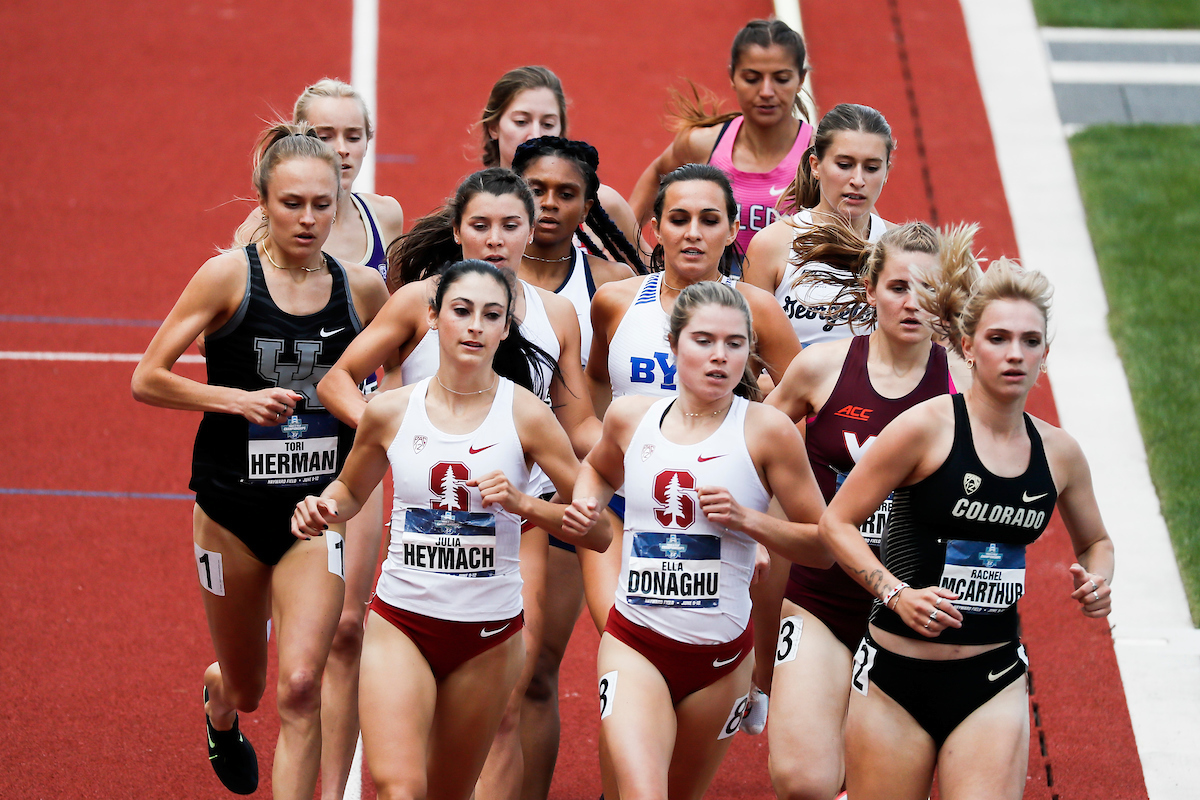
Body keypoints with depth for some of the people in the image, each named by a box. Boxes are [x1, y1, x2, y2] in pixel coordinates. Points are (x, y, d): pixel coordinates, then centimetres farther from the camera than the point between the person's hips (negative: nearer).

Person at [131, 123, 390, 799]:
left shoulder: (364, 288, -1)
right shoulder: (230, 275, -10)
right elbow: (147, 380, -8)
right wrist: (239, 399, -18)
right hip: (233, 507, -1)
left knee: (301, 685, -16)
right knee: (247, 687, 16)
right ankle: (219, 702, 54)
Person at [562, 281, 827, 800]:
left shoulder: (766, 431, -5)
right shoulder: (630, 417, 4)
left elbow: (824, 546, -1)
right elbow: (599, 469, 29)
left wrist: (748, 520, -15)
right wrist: (584, 507, 8)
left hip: (721, 657, 0)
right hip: (635, 643, 0)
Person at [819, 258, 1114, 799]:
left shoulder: (1059, 453, 5)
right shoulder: (927, 428, -9)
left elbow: (1095, 542, 23)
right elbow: (836, 522, -6)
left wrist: (1096, 582, 1)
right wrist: (896, 593, -18)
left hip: (994, 683, 3)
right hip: (898, 677, -3)